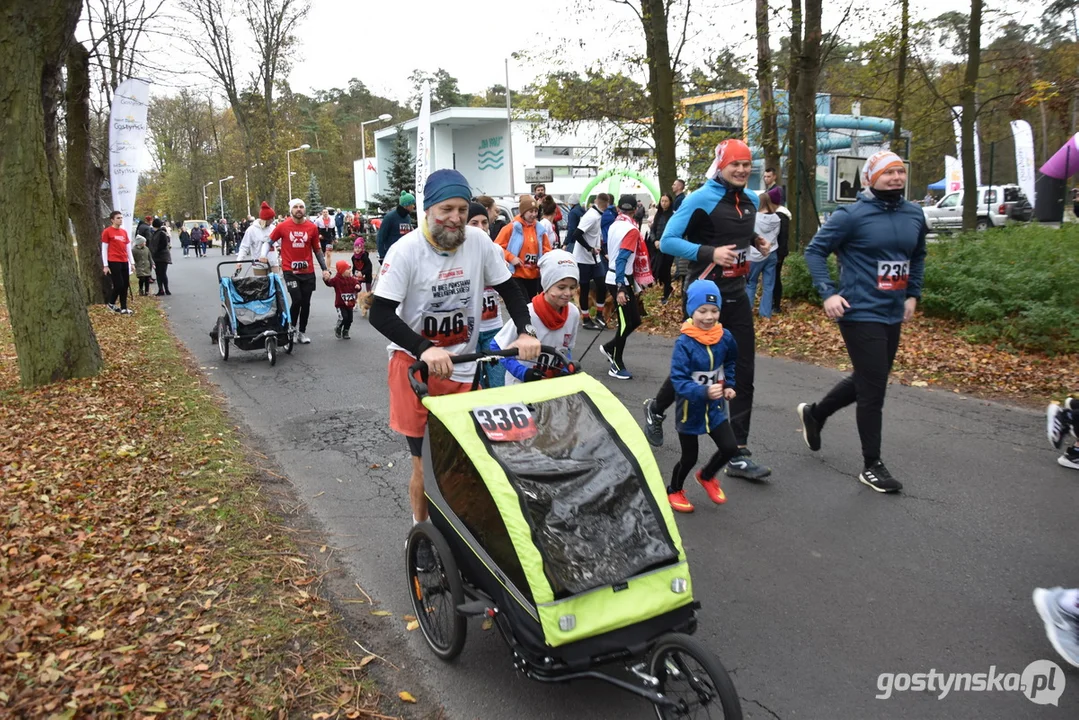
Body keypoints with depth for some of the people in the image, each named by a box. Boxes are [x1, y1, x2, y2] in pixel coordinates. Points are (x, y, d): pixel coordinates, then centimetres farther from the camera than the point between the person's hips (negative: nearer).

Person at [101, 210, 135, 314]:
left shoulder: (124, 232, 13)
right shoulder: (107, 232, -4)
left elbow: (128, 248, 16)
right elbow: (104, 249, -4)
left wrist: (132, 262, 11)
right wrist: (105, 265, -8)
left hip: (124, 262, 6)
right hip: (114, 262, -6)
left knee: (125, 285, 5)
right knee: (119, 285, -7)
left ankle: (123, 308, 12)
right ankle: (111, 303, 15)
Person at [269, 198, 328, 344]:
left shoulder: (312, 227, 1)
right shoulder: (282, 226, -4)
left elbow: (317, 250, 9)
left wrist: (324, 269, 5)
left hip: (308, 272, 3)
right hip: (290, 271, -3)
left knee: (306, 302, 7)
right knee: (297, 300, -12)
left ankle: (302, 332, 21)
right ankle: (291, 328, 12)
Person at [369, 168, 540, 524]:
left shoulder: (479, 242, -3)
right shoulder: (406, 250, -13)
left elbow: (509, 288, 7)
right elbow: (380, 314, -16)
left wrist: (526, 331, -11)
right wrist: (425, 349, -30)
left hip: (463, 367, 3)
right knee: (426, 464, 0)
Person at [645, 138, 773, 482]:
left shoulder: (751, 199, 9)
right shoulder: (701, 199, -12)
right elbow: (667, 241, -14)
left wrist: (755, 240, 7)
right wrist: (710, 253, -23)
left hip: (737, 296, 6)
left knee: (743, 374, 0)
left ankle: (738, 455, 7)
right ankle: (656, 409, 39)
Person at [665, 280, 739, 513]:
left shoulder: (725, 337, -9)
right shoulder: (684, 343, -25)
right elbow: (678, 381, -29)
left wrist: (729, 385, 4)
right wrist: (704, 392, -42)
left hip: (715, 407, 4)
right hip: (690, 409, -4)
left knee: (730, 448, -1)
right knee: (689, 457, 9)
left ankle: (707, 476, 31)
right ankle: (674, 491, 38)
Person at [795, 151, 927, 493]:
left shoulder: (914, 215, 8)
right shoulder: (852, 215, -11)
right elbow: (815, 250, -8)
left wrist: (912, 294, 14)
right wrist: (828, 293, -16)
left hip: (893, 315, 7)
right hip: (860, 314, -7)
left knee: (866, 381, 18)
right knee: (873, 389, -4)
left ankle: (814, 413, 41)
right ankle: (872, 466, 9)